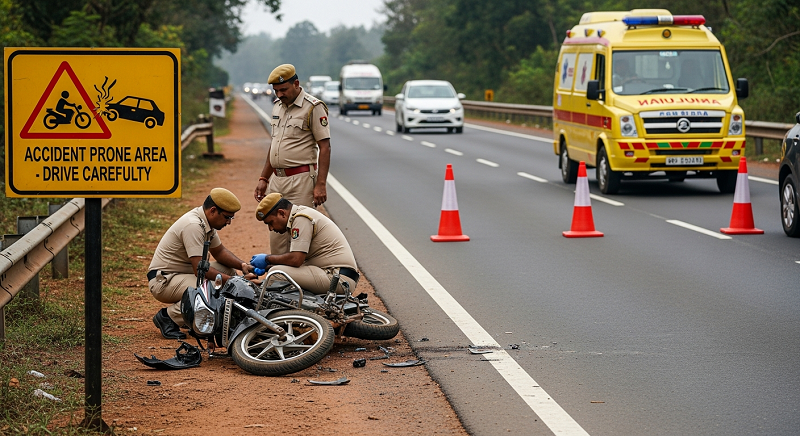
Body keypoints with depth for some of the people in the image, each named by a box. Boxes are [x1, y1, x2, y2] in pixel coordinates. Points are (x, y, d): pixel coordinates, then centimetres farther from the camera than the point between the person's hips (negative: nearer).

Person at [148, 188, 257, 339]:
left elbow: (219, 251, 18)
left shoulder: (206, 221, 5)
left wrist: (243, 265, 0)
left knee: (229, 270, 4)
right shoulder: (193, 226, -25)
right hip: (162, 281, -10)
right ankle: (168, 317, -12)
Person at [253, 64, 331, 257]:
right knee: (276, 238, 8)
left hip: (301, 180, -8)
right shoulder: (277, 107, 15)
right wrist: (263, 178, 20)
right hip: (277, 179, 8)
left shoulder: (313, 108, -8)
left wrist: (320, 184, -18)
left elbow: (324, 147, -11)